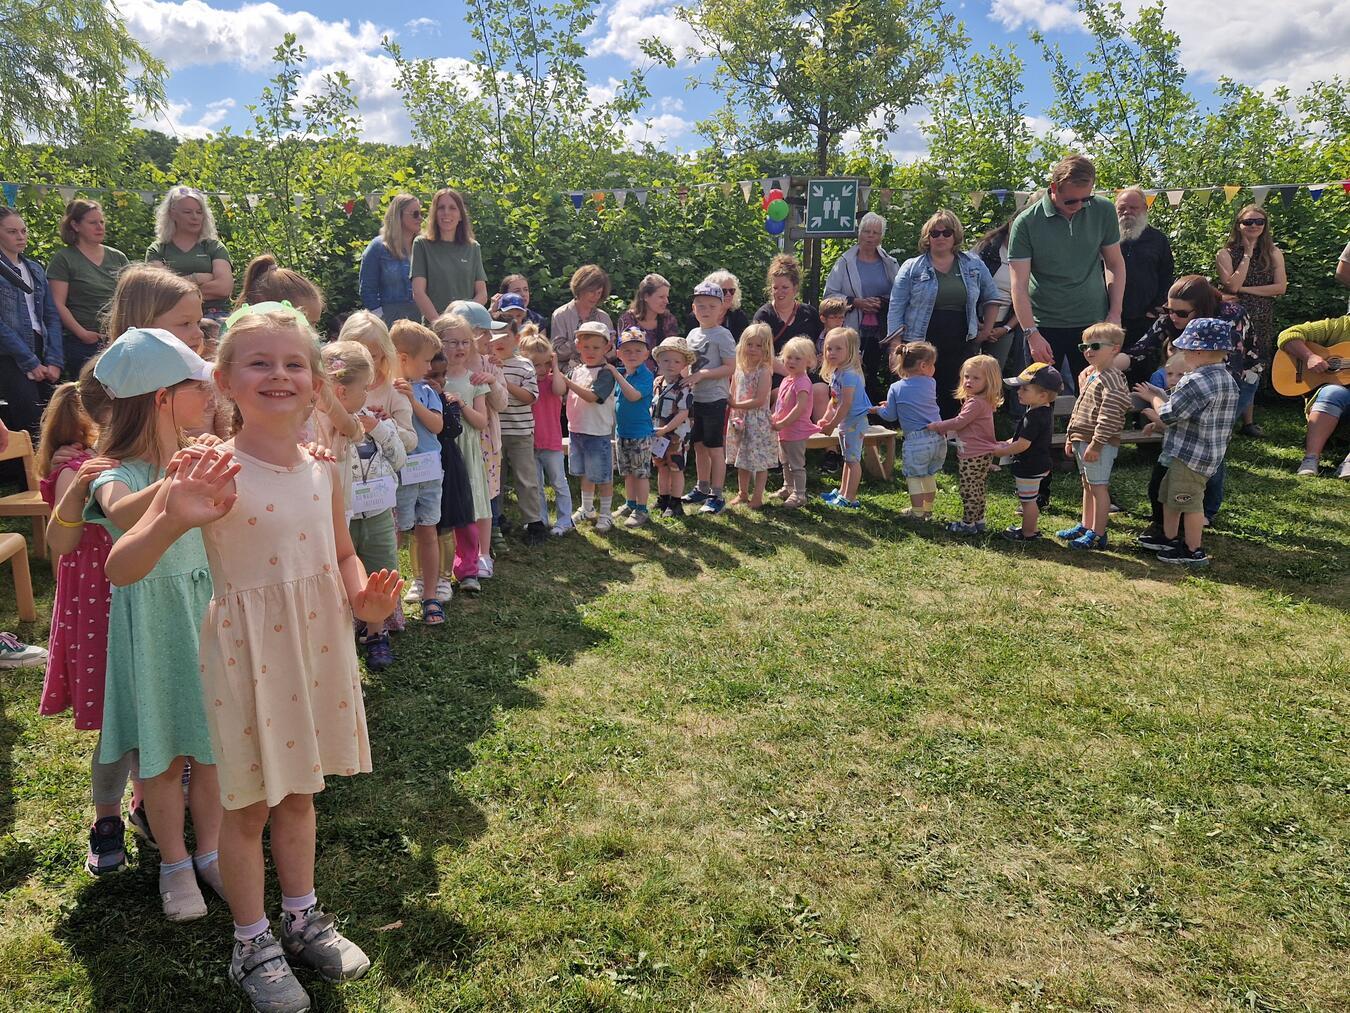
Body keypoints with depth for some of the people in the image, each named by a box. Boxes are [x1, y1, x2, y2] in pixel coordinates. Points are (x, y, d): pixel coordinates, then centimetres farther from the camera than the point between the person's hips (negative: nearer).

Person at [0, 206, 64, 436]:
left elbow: (52, 316, 13)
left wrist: (54, 361, 1)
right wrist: (30, 363, -11)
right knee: (33, 428, -16)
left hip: (40, 353, 6)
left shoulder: (35, 269, 17)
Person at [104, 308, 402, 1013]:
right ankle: (253, 944, 34)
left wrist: (363, 596, -8)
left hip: (317, 646, 5)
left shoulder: (322, 469, -2)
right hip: (247, 654, -4)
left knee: (298, 792, 21)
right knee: (248, 806, 12)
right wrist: (173, 521, -39)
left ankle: (301, 917, 42)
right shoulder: (213, 473, -17)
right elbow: (120, 569, -20)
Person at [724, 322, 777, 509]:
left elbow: (760, 400, -20)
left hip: (758, 421, -6)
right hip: (739, 420, 7)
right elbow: (732, 396, 13)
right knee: (742, 460, 16)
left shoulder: (764, 371, -13)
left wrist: (736, 405, -18)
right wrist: (730, 413, -1)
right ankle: (742, 493, 29)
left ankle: (757, 497, 8)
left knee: (760, 461, 1)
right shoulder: (739, 369, 6)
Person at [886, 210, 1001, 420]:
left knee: (954, 403, 0)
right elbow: (896, 308, 2)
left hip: (961, 347, 2)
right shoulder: (911, 268, 5)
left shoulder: (974, 265, 12)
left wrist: (985, 331, 12)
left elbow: (992, 299, 22)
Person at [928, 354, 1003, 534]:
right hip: (982, 454, 11)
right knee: (977, 491, 17)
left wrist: (936, 426, -9)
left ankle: (968, 523, 7)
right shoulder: (982, 401, 13)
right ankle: (978, 521, 26)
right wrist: (944, 430, 16)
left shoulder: (976, 403, -20)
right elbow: (964, 425, 21)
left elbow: (959, 422, -20)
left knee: (969, 491, -1)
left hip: (973, 456, -11)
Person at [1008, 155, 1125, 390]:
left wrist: (1115, 314, 2)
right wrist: (1032, 334, -18)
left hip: (1093, 323, 2)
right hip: (1044, 326, -2)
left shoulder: (1103, 211, 1)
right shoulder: (1026, 223, -8)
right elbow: (1019, 285, -11)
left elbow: (1115, 264, 10)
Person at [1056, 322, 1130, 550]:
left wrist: (1095, 444, -23)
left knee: (1098, 486, -4)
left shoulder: (1111, 380, -16)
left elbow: (1109, 416, -22)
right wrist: (1071, 437, 21)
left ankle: (1098, 534, 2)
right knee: (1087, 485, 19)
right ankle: (1085, 526, 30)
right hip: (1082, 439, 10)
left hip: (1099, 444, -10)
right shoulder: (1087, 375, 14)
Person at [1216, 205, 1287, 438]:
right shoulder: (1226, 254, 1)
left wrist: (1245, 289, -9)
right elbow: (1231, 286, -13)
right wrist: (1247, 255, -9)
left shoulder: (1274, 253, 8)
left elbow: (1281, 287, -2)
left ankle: (1248, 421, 10)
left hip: (1261, 322, 3)